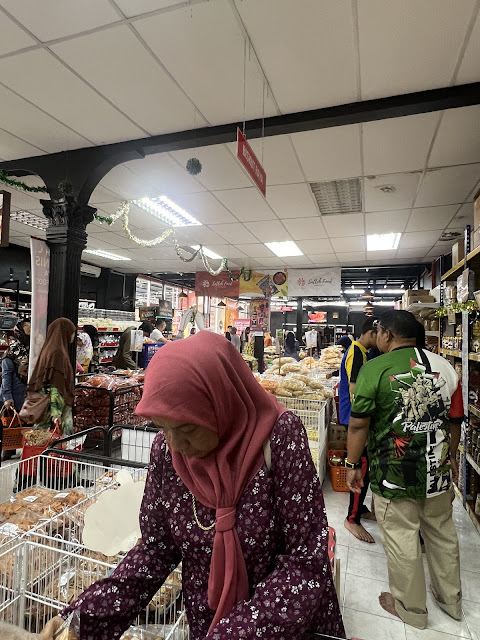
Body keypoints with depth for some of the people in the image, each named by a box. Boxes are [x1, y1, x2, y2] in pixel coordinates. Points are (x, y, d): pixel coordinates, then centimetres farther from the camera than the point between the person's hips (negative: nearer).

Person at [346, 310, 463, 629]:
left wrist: (353, 464, -1)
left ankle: (411, 608, 33)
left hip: (395, 476, -5)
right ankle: (451, 600, 44)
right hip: (439, 472, 6)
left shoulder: (375, 369, -15)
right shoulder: (445, 366, 0)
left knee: (402, 542, 13)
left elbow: (359, 423, -14)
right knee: (443, 535, 24)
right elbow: (455, 420, 8)